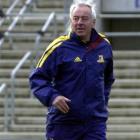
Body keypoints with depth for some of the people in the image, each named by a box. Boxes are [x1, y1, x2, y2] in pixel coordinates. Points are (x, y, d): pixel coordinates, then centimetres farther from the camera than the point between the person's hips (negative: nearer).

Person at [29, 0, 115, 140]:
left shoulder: (104, 46, 6)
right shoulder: (59, 47, -8)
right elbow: (37, 77, -6)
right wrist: (52, 97, -21)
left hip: (95, 122, 3)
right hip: (62, 122, -3)